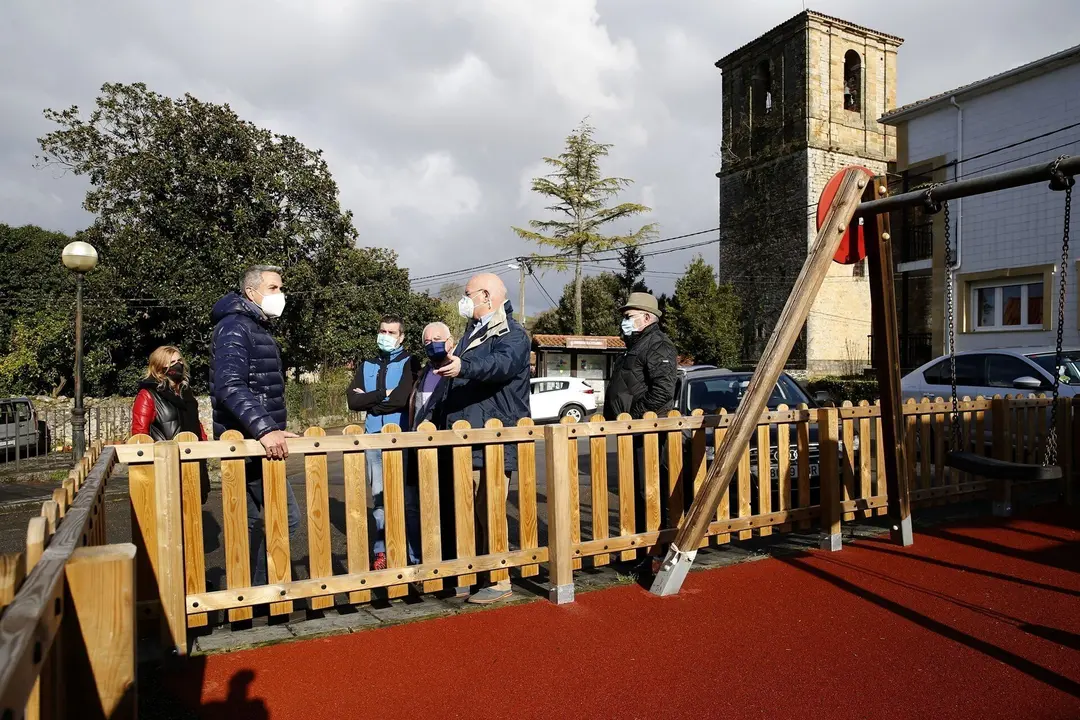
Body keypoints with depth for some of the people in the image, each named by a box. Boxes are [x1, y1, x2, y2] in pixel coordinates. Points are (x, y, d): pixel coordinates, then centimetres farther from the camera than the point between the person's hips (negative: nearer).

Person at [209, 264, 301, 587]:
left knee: (252, 523, 13)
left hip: (256, 442, 10)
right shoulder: (235, 327, -12)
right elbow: (230, 386, -26)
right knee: (287, 519, -7)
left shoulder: (259, 329, 19)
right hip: (247, 443, -10)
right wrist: (265, 428, -35)